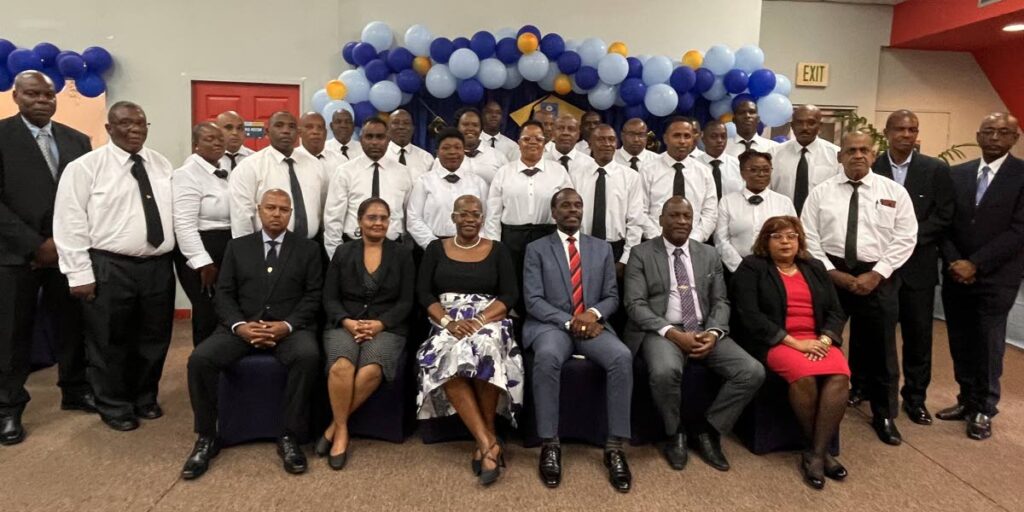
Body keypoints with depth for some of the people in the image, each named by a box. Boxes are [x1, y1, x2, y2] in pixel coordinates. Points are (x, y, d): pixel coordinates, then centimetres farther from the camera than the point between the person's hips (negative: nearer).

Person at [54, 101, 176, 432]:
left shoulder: (162, 165, 10)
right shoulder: (85, 167, -5)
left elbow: (175, 213, 12)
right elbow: (70, 223, -7)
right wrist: (80, 273, -11)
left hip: (159, 266, 5)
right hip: (109, 268, -4)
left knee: (154, 340, 15)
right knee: (110, 343, 8)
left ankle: (145, 399, 34)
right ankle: (115, 407, 26)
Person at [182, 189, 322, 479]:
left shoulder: (308, 249, 11)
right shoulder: (237, 247, 16)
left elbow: (314, 296, 2)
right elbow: (223, 294, 8)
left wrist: (287, 325, -15)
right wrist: (239, 325, -12)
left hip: (291, 327, -2)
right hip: (242, 326, 2)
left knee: (308, 356, -34)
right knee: (200, 359, -24)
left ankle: (289, 437, -19)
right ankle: (207, 438, -5)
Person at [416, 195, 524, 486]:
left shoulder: (498, 250, 10)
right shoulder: (436, 249, 13)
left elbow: (510, 295, 1)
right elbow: (423, 293, 5)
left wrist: (478, 321, -15)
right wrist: (448, 322, -13)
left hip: (488, 322, -1)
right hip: (448, 325, 1)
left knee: (485, 346, -36)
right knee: (450, 356, -34)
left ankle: (486, 436, -19)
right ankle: (488, 442, -32)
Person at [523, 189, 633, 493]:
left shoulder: (602, 249, 16)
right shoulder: (536, 249, 7)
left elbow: (612, 297, 12)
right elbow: (533, 300, -3)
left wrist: (593, 314, -11)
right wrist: (568, 322, -17)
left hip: (592, 325, 3)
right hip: (551, 325, -2)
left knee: (622, 357, -29)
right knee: (547, 357, -37)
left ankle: (614, 447, -21)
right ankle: (550, 445, -24)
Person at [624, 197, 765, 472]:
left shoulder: (709, 255, 15)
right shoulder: (641, 254, 2)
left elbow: (720, 302, 11)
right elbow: (635, 304, -6)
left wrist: (713, 333, -11)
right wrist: (673, 333, -19)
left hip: (704, 331, 4)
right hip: (661, 332, -4)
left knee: (753, 372, -18)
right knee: (665, 371, -36)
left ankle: (706, 430, 2)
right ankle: (675, 433, -5)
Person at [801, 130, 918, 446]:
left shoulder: (895, 192, 3)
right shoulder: (820, 193, 3)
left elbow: (905, 238, -2)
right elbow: (809, 237, -1)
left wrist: (876, 274, -11)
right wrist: (832, 272, -10)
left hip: (878, 277, 0)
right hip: (830, 274, 0)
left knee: (879, 347, 9)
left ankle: (884, 415, 26)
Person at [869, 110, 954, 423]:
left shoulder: (936, 170, 2)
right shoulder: (870, 168, 1)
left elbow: (944, 216, -1)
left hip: (917, 264, 0)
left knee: (918, 335, 7)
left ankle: (914, 398, 21)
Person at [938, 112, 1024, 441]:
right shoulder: (958, 174, 7)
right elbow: (946, 223, 7)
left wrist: (975, 264, -15)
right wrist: (953, 262, -7)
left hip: (996, 279, -3)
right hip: (956, 275, 4)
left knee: (988, 347, 3)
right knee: (961, 344, 10)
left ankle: (984, 410, 19)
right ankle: (967, 400, 26)